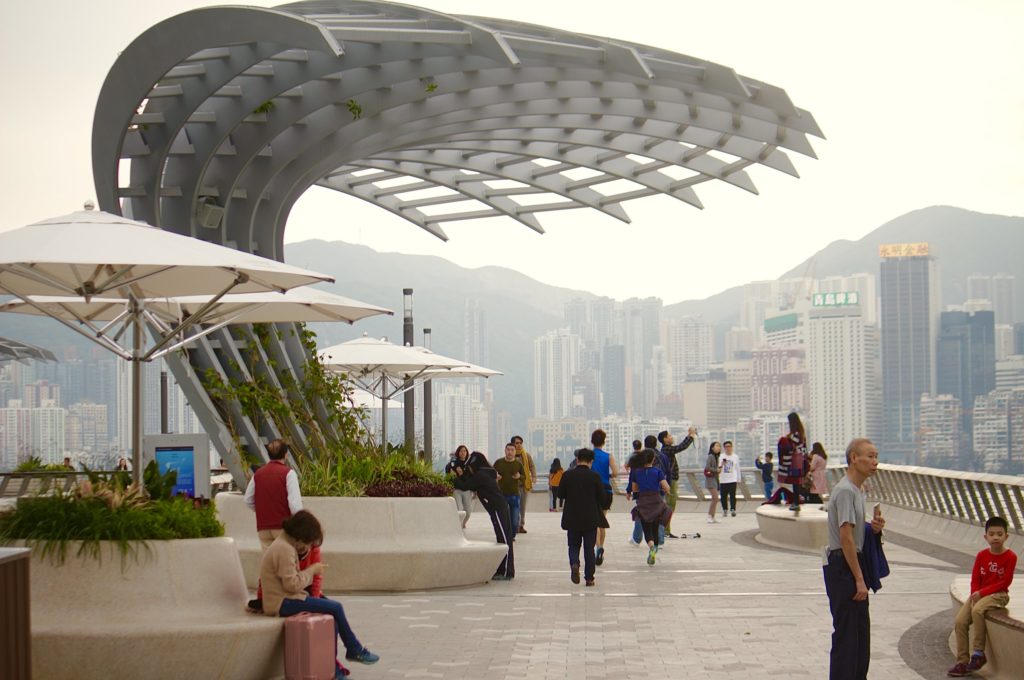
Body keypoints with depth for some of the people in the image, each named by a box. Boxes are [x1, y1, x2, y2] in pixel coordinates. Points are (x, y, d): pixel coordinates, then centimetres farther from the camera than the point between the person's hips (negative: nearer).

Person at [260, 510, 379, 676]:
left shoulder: (284, 545, 16)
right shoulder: (285, 550, -18)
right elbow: (292, 584, -23)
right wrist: (312, 570, -11)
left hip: (284, 599, 11)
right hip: (283, 603, -11)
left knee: (332, 608, 2)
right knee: (335, 608, -11)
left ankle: (331, 664, -2)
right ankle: (355, 650, 9)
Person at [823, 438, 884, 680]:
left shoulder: (857, 490, 16)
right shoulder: (846, 491, -16)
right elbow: (846, 537, -20)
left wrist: (873, 527, 5)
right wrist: (859, 579, -20)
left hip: (852, 564, 10)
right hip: (843, 567, -10)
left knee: (860, 633, 15)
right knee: (847, 635, -8)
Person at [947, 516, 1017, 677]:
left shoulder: (1010, 557, -8)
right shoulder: (982, 556, 6)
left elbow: (1005, 582, -12)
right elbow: (975, 579, 7)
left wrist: (982, 593, -17)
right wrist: (975, 594, -14)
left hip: (998, 594, -5)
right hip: (979, 594, 5)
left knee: (977, 610, -34)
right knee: (959, 621, -13)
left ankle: (978, 653, -24)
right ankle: (962, 662, -7)